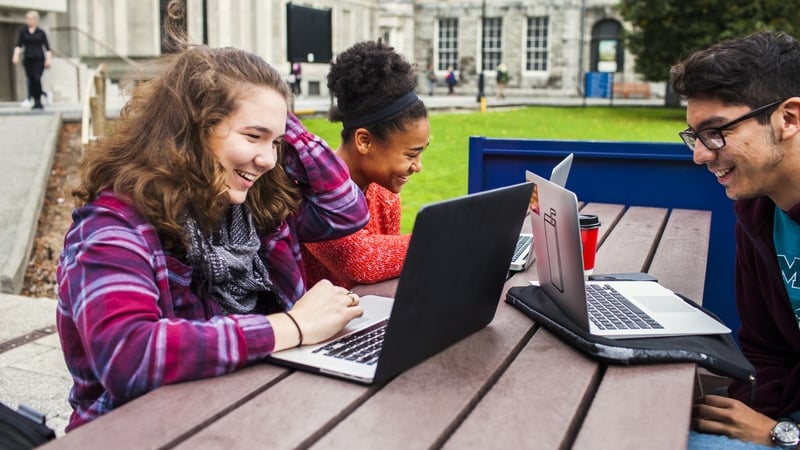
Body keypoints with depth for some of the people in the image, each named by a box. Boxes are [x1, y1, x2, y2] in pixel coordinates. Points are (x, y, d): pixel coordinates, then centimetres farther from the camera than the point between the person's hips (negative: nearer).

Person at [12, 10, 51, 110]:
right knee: (31, 80, 2)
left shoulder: (41, 32, 5)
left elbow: (47, 47, 5)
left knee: (37, 79, -16)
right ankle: (35, 102, 9)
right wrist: (16, 55, -11)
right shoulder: (23, 32, 9)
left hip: (39, 59, -2)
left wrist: (48, 59, -5)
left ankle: (38, 101, -12)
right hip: (28, 59, 2)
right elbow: (19, 45, 4)